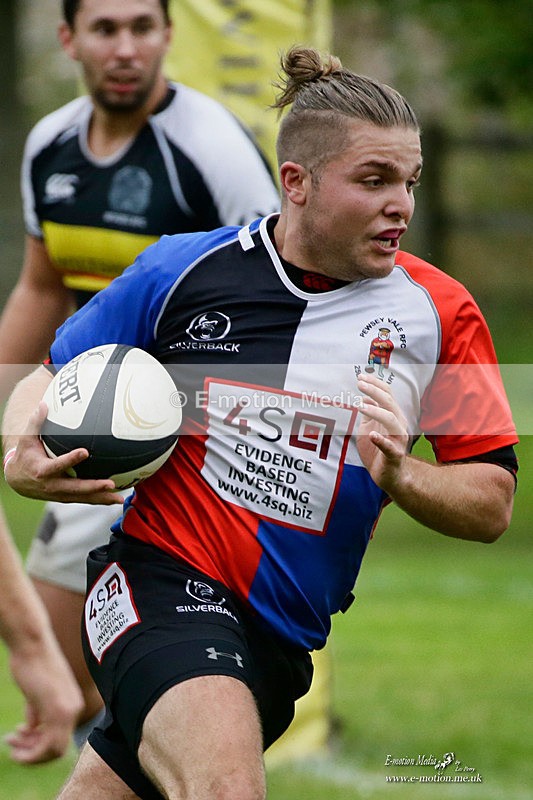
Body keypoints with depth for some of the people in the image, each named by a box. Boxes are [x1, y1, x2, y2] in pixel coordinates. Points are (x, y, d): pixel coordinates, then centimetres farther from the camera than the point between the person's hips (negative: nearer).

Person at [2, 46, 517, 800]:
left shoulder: (440, 313, 0)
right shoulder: (182, 270, -4)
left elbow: (492, 504, 1)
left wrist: (398, 475, -19)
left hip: (281, 639, 4)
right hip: (161, 577, -4)